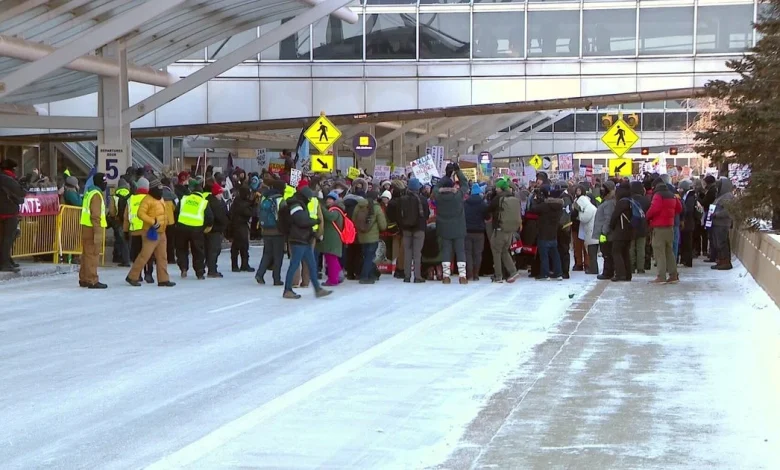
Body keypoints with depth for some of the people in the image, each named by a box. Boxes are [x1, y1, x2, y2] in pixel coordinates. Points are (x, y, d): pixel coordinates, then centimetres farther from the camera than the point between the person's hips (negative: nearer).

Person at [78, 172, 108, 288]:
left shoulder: (89, 193, 17)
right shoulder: (96, 195, -13)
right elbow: (95, 216, -20)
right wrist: (98, 232, -22)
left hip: (87, 227, 10)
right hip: (93, 228, -10)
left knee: (87, 254, 14)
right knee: (93, 255, -7)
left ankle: (84, 279, 20)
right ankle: (92, 281, -6)